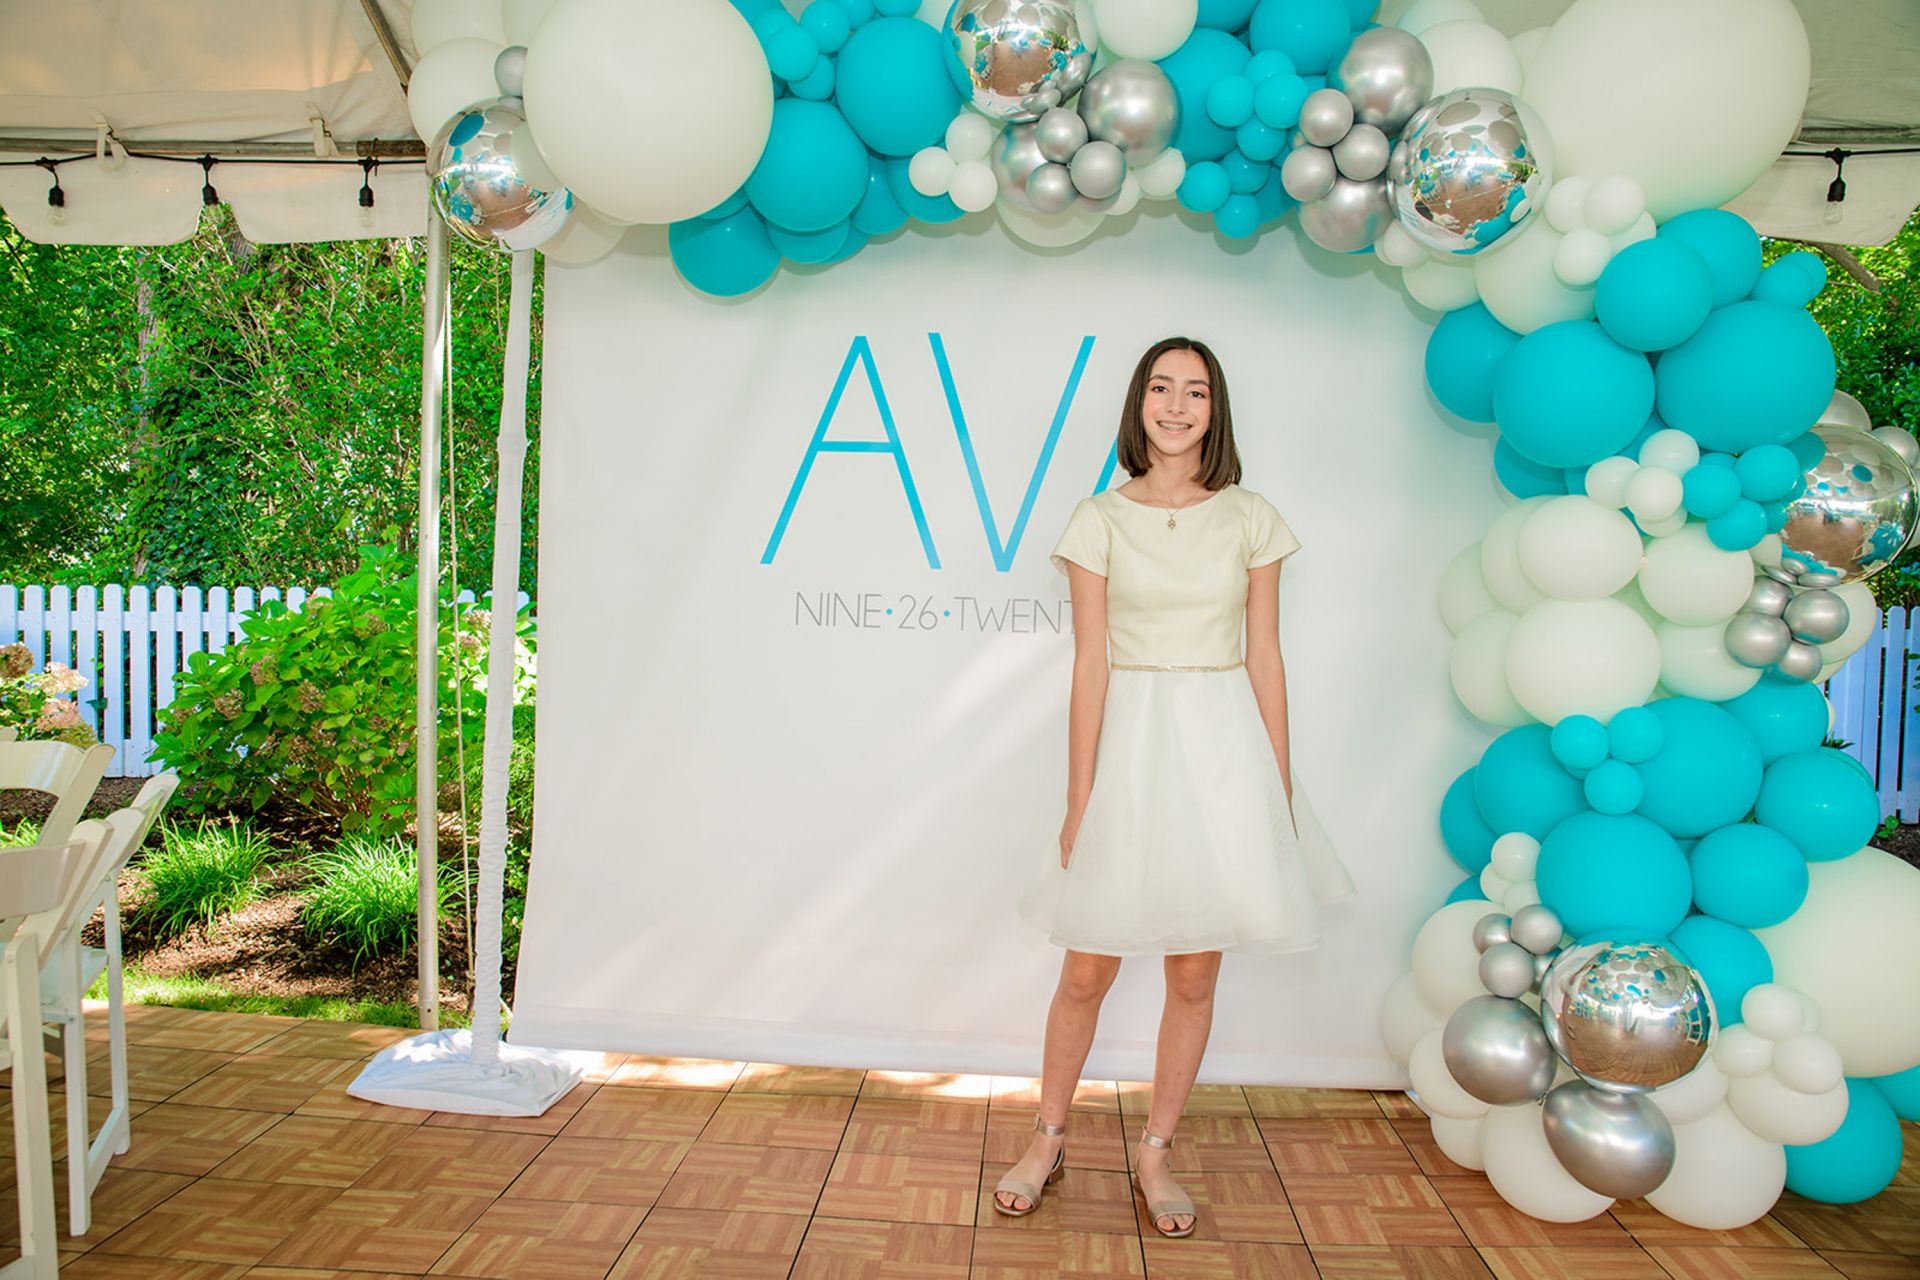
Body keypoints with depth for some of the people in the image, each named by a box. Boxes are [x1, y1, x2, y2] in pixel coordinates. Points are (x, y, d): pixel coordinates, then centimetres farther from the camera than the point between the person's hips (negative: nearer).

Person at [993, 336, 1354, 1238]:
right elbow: (1090, 667, -3)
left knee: (1194, 974, 10)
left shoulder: (1250, 521, 4)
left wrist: (1282, 790, 4)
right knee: (1087, 970, 6)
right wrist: (1078, 802, -5)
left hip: (1223, 750, 2)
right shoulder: (1099, 521, 0)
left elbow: (1265, 661, 6)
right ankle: (1048, 1140, 28)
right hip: (1130, 747, -1)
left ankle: (1155, 1153, 30)